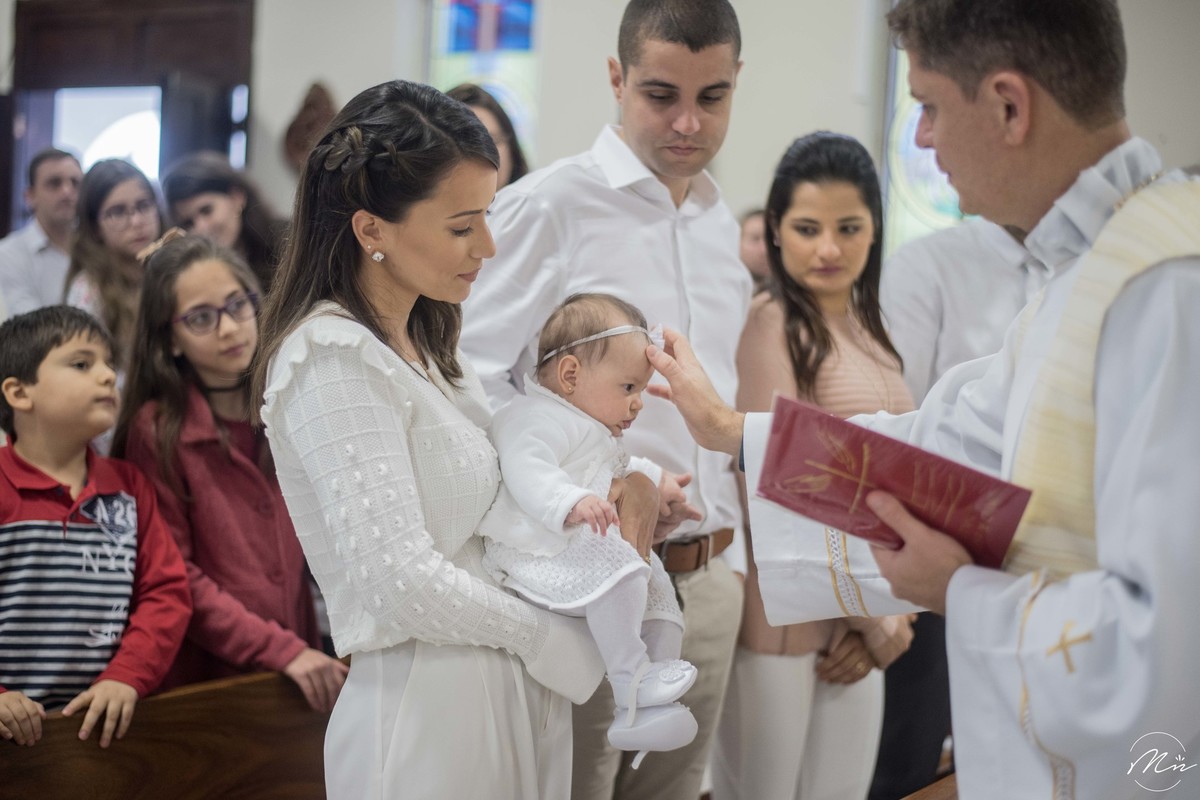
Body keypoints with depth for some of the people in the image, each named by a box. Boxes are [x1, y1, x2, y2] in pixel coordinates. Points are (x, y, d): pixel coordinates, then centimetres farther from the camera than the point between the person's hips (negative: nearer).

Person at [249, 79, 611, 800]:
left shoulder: (428, 348, 13)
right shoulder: (335, 359, -16)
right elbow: (404, 582, -23)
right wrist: (563, 637, -11)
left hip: (509, 704, 9)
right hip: (429, 718, -9)